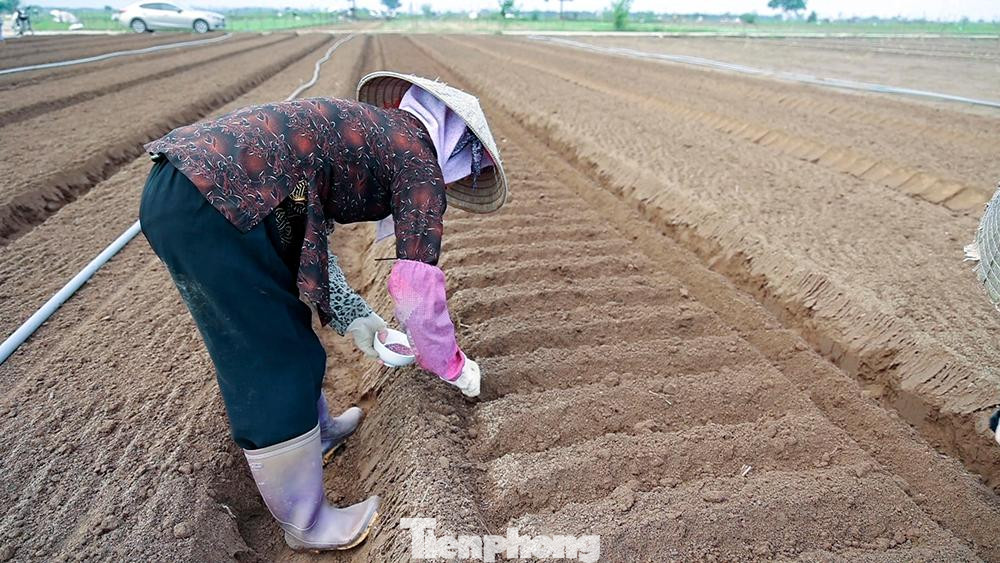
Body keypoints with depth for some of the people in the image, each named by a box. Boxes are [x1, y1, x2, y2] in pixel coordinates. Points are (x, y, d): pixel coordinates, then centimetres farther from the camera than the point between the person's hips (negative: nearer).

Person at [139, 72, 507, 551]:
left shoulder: (373, 132, 23)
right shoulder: (419, 156, -1)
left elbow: (306, 238, 23)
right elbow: (417, 288, -7)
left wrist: (351, 316, 24)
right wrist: (453, 365, 9)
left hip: (176, 187, 10)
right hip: (211, 202, -10)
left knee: (283, 332, 23)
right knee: (273, 369, 3)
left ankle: (318, 432, 47)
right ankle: (308, 526, 23)